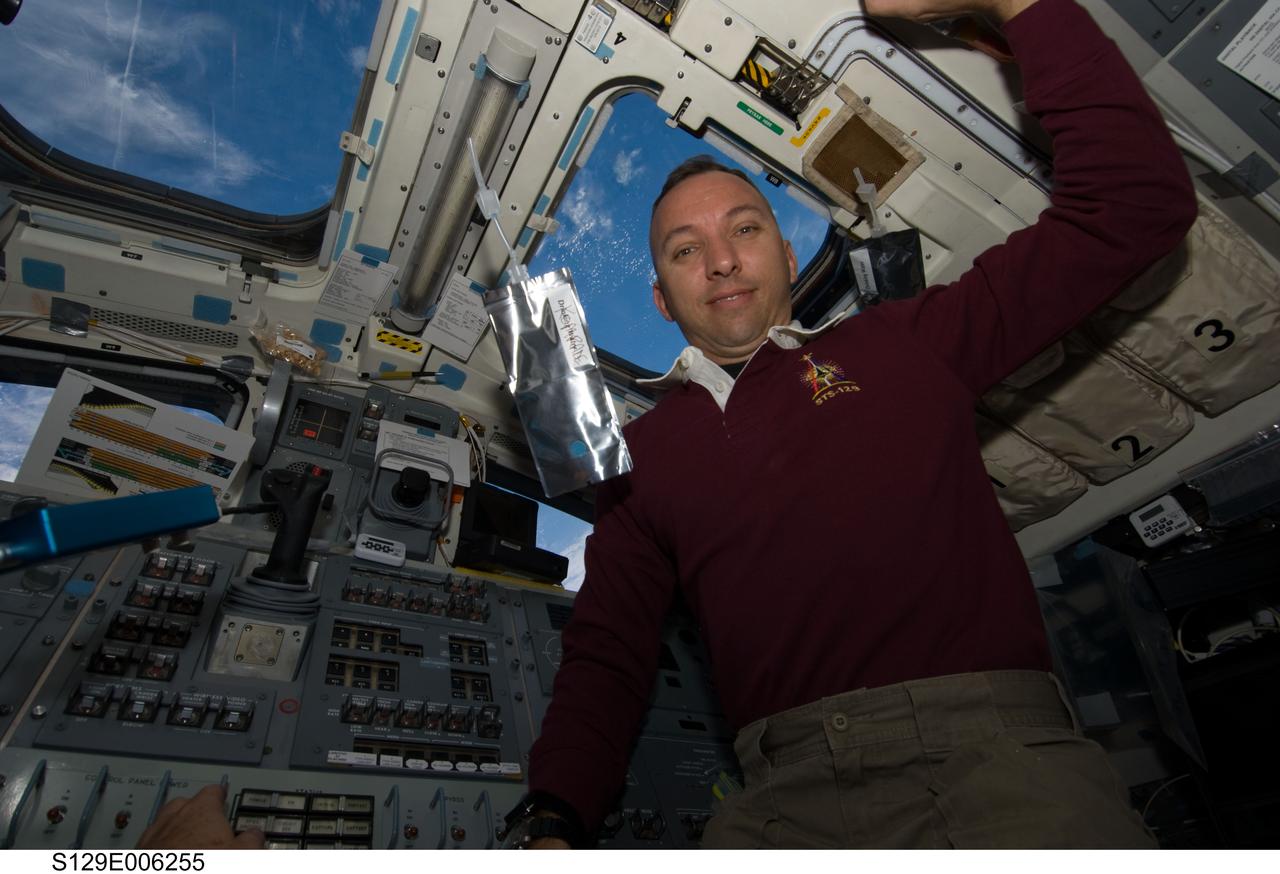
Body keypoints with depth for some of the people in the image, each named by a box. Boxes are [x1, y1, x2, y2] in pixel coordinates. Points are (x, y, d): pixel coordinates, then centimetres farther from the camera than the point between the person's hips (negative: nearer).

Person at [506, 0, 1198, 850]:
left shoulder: (901, 344, 9)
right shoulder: (643, 451, 13)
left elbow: (1132, 204, 8)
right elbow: (607, 653, 12)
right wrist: (554, 821, -2)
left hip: (992, 746, 0)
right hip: (789, 789, 2)